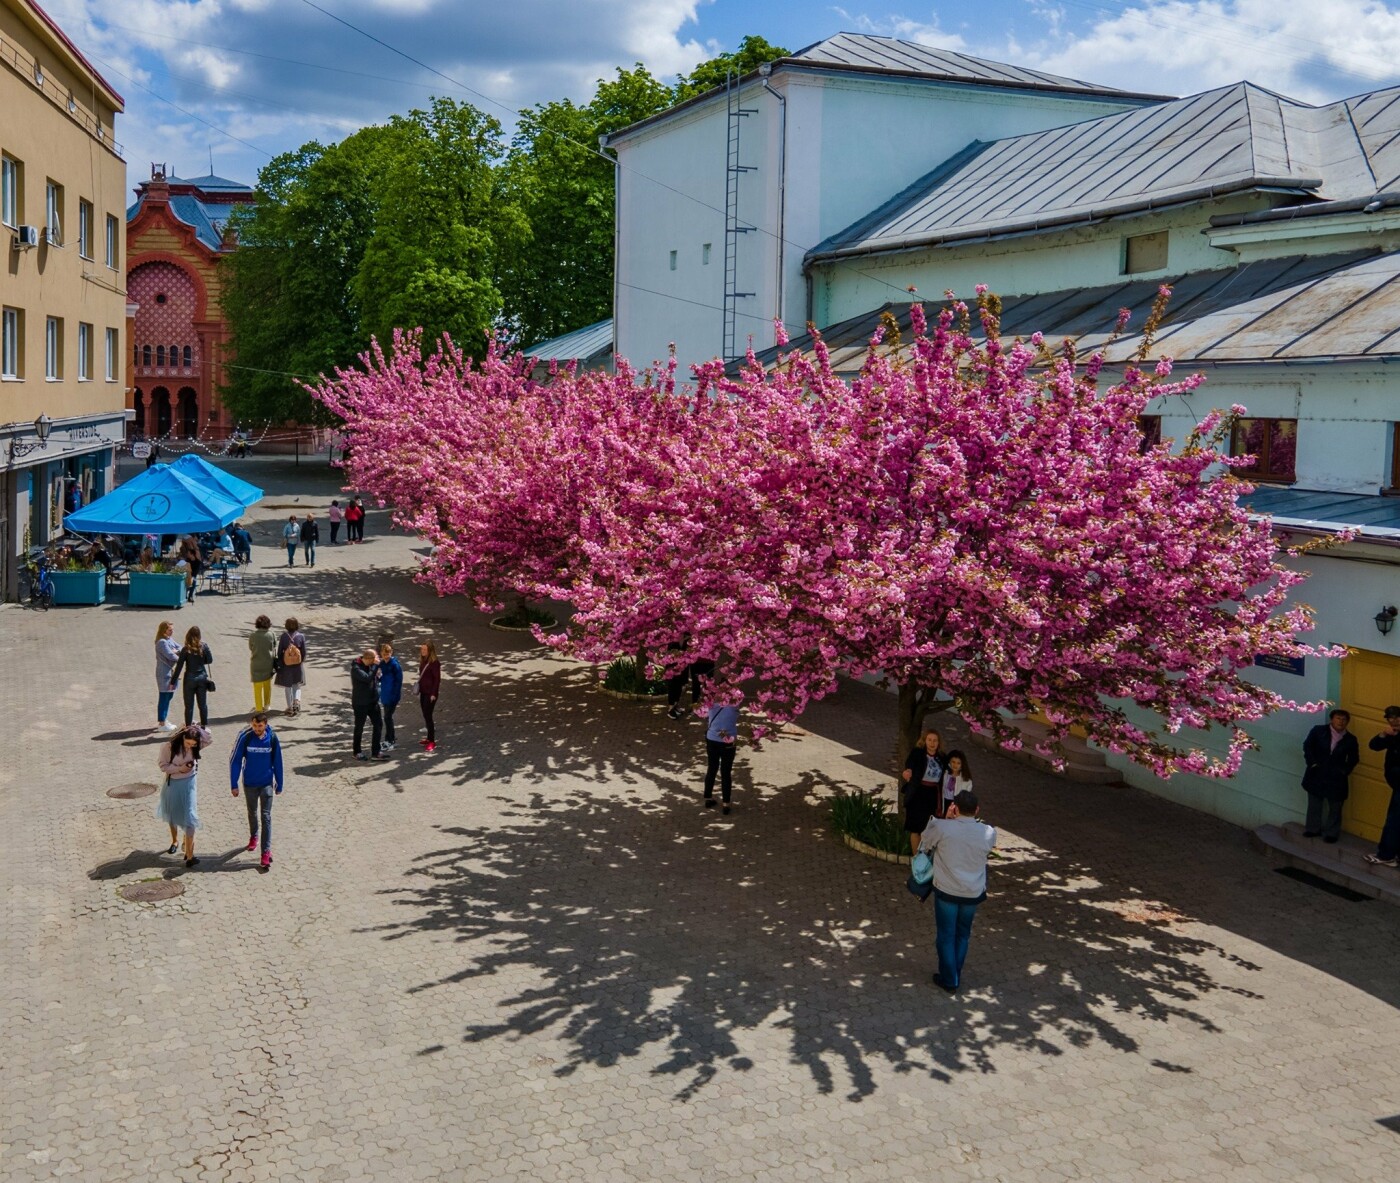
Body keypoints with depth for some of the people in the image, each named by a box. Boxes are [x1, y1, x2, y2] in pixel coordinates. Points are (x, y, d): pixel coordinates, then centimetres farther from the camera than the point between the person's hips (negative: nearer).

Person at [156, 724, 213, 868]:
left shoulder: (195, 747, -13)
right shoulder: (169, 746, -18)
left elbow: (209, 738, -13)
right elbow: (163, 765, -13)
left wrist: (197, 730, -24)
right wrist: (179, 768, -23)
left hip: (189, 784, -1)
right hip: (172, 783, 1)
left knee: (189, 817, -10)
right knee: (172, 815, 21)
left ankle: (189, 855, -9)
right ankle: (175, 841, 48)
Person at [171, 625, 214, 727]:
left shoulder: (185, 649, -13)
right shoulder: (204, 646, -7)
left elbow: (179, 666, -11)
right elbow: (210, 660, 5)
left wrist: (173, 681, -5)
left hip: (190, 679, -2)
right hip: (202, 677, 2)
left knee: (189, 705, 6)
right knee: (203, 704, 14)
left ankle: (188, 727, 10)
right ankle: (204, 726, 22)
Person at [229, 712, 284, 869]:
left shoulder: (272, 738, -11)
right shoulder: (244, 737, -15)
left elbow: (277, 763, -2)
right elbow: (235, 760, -8)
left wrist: (279, 785, 2)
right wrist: (234, 784, -8)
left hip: (267, 783, -1)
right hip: (249, 783, 1)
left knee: (266, 816, -6)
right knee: (252, 812, 21)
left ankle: (266, 851, -6)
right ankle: (253, 836, 46)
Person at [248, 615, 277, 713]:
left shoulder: (252, 635, -10)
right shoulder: (271, 634, -8)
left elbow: (250, 649, 0)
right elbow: (274, 649, 0)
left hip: (256, 664, -2)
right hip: (269, 663, 2)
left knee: (257, 687, 10)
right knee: (267, 684, 19)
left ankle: (259, 708, 15)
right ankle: (267, 705, 28)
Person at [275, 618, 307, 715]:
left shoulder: (283, 637, -13)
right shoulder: (301, 636, -11)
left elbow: (279, 652, -7)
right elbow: (304, 652, -7)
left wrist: (279, 664, 5)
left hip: (286, 666, -1)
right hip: (298, 666, 1)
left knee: (287, 686, 14)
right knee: (297, 686, 16)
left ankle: (290, 707, 18)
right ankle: (297, 701, -8)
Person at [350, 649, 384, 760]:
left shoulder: (370, 665, 3)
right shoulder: (356, 668, -19)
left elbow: (376, 679, 16)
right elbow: (368, 678, -32)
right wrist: (375, 666, -27)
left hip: (373, 701, 7)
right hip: (360, 703, -7)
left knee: (378, 724, 6)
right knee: (359, 727, 6)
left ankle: (375, 751, 14)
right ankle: (357, 752, 21)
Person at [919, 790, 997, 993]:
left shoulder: (941, 827, -19)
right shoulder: (988, 832, -11)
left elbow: (924, 846, 1)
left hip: (946, 891, -3)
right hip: (973, 893, 3)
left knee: (946, 936, 13)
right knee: (962, 935, 22)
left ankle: (949, 980, 20)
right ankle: (956, 975, 32)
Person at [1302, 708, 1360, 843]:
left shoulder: (1350, 740, -1)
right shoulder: (1318, 731, -5)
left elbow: (1353, 758, 6)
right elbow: (1307, 746, -3)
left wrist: (1345, 770, -5)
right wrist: (1312, 763, -10)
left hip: (1336, 778, 0)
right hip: (1317, 775, 0)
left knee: (1334, 807, 7)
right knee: (1314, 804, 12)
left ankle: (1331, 833, 19)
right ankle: (1312, 829, 27)